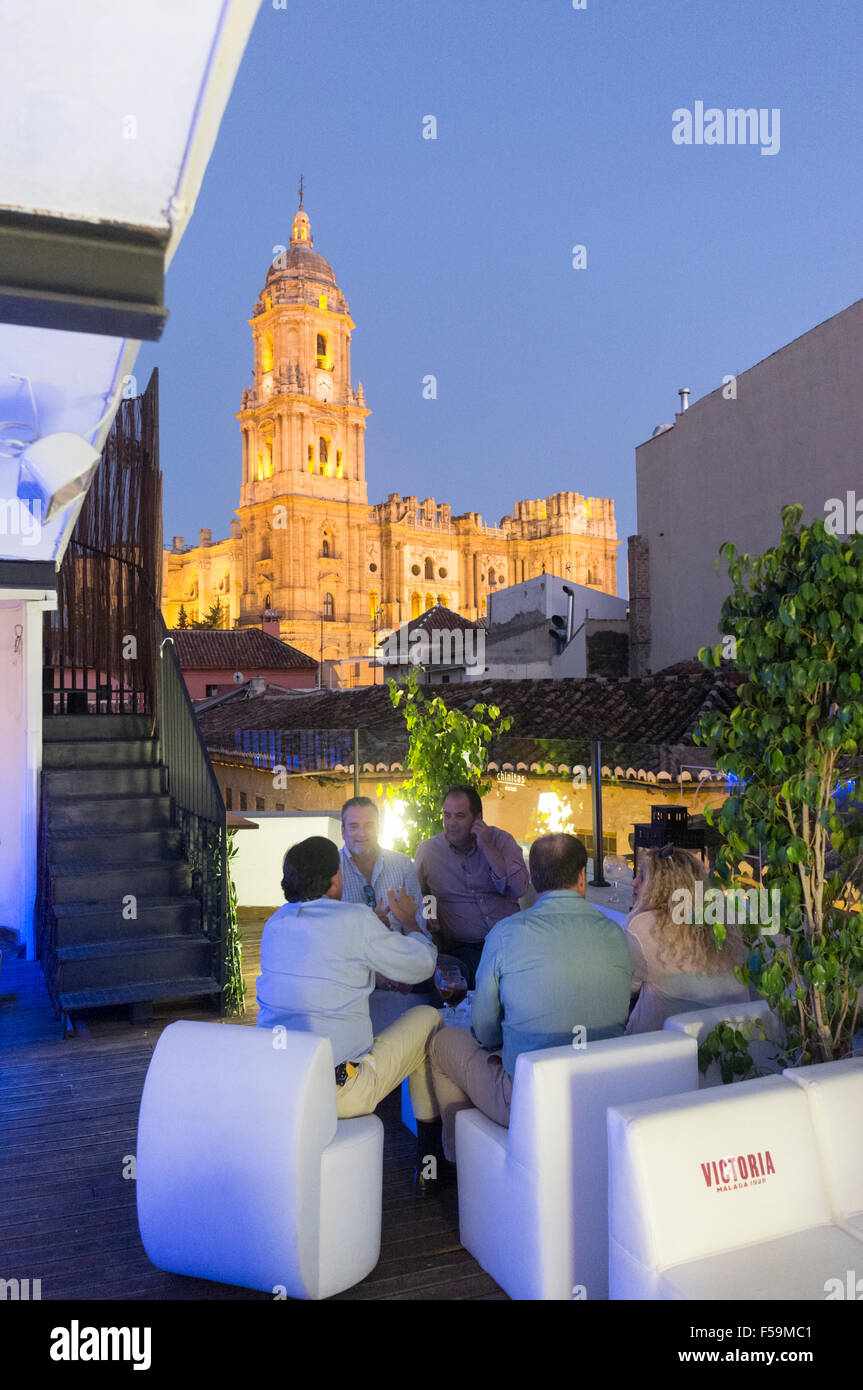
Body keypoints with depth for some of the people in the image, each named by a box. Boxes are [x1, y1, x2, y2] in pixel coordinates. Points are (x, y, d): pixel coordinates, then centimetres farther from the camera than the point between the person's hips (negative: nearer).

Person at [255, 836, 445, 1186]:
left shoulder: (275, 922, 6)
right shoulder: (356, 920, -13)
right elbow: (421, 966, 0)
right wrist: (408, 920, 20)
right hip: (339, 1092, -6)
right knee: (427, 1018, 12)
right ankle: (430, 1156, 23)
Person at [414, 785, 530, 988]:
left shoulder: (500, 840, 4)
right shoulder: (428, 850, 6)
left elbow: (519, 889, -9)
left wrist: (487, 847, -12)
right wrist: (426, 917, -2)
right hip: (460, 948, 0)